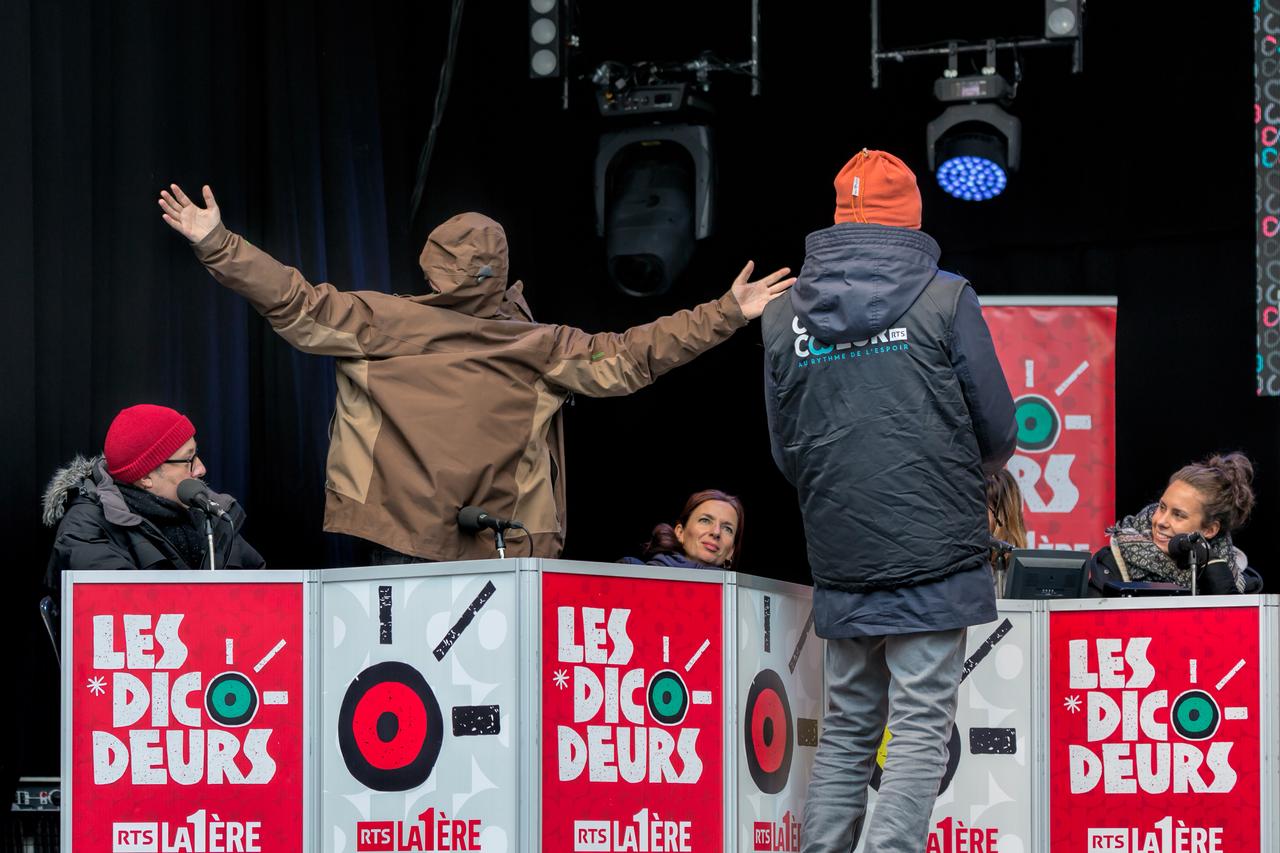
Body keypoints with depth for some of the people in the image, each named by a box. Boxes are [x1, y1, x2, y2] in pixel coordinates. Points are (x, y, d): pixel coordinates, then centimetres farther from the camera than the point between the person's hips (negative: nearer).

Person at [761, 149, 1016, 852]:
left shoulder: (783, 316, 6)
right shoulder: (944, 298, -5)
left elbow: (785, 451, 10)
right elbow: (999, 433, 0)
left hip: (839, 558, 4)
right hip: (933, 555, -4)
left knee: (846, 729, 14)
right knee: (921, 729, -2)